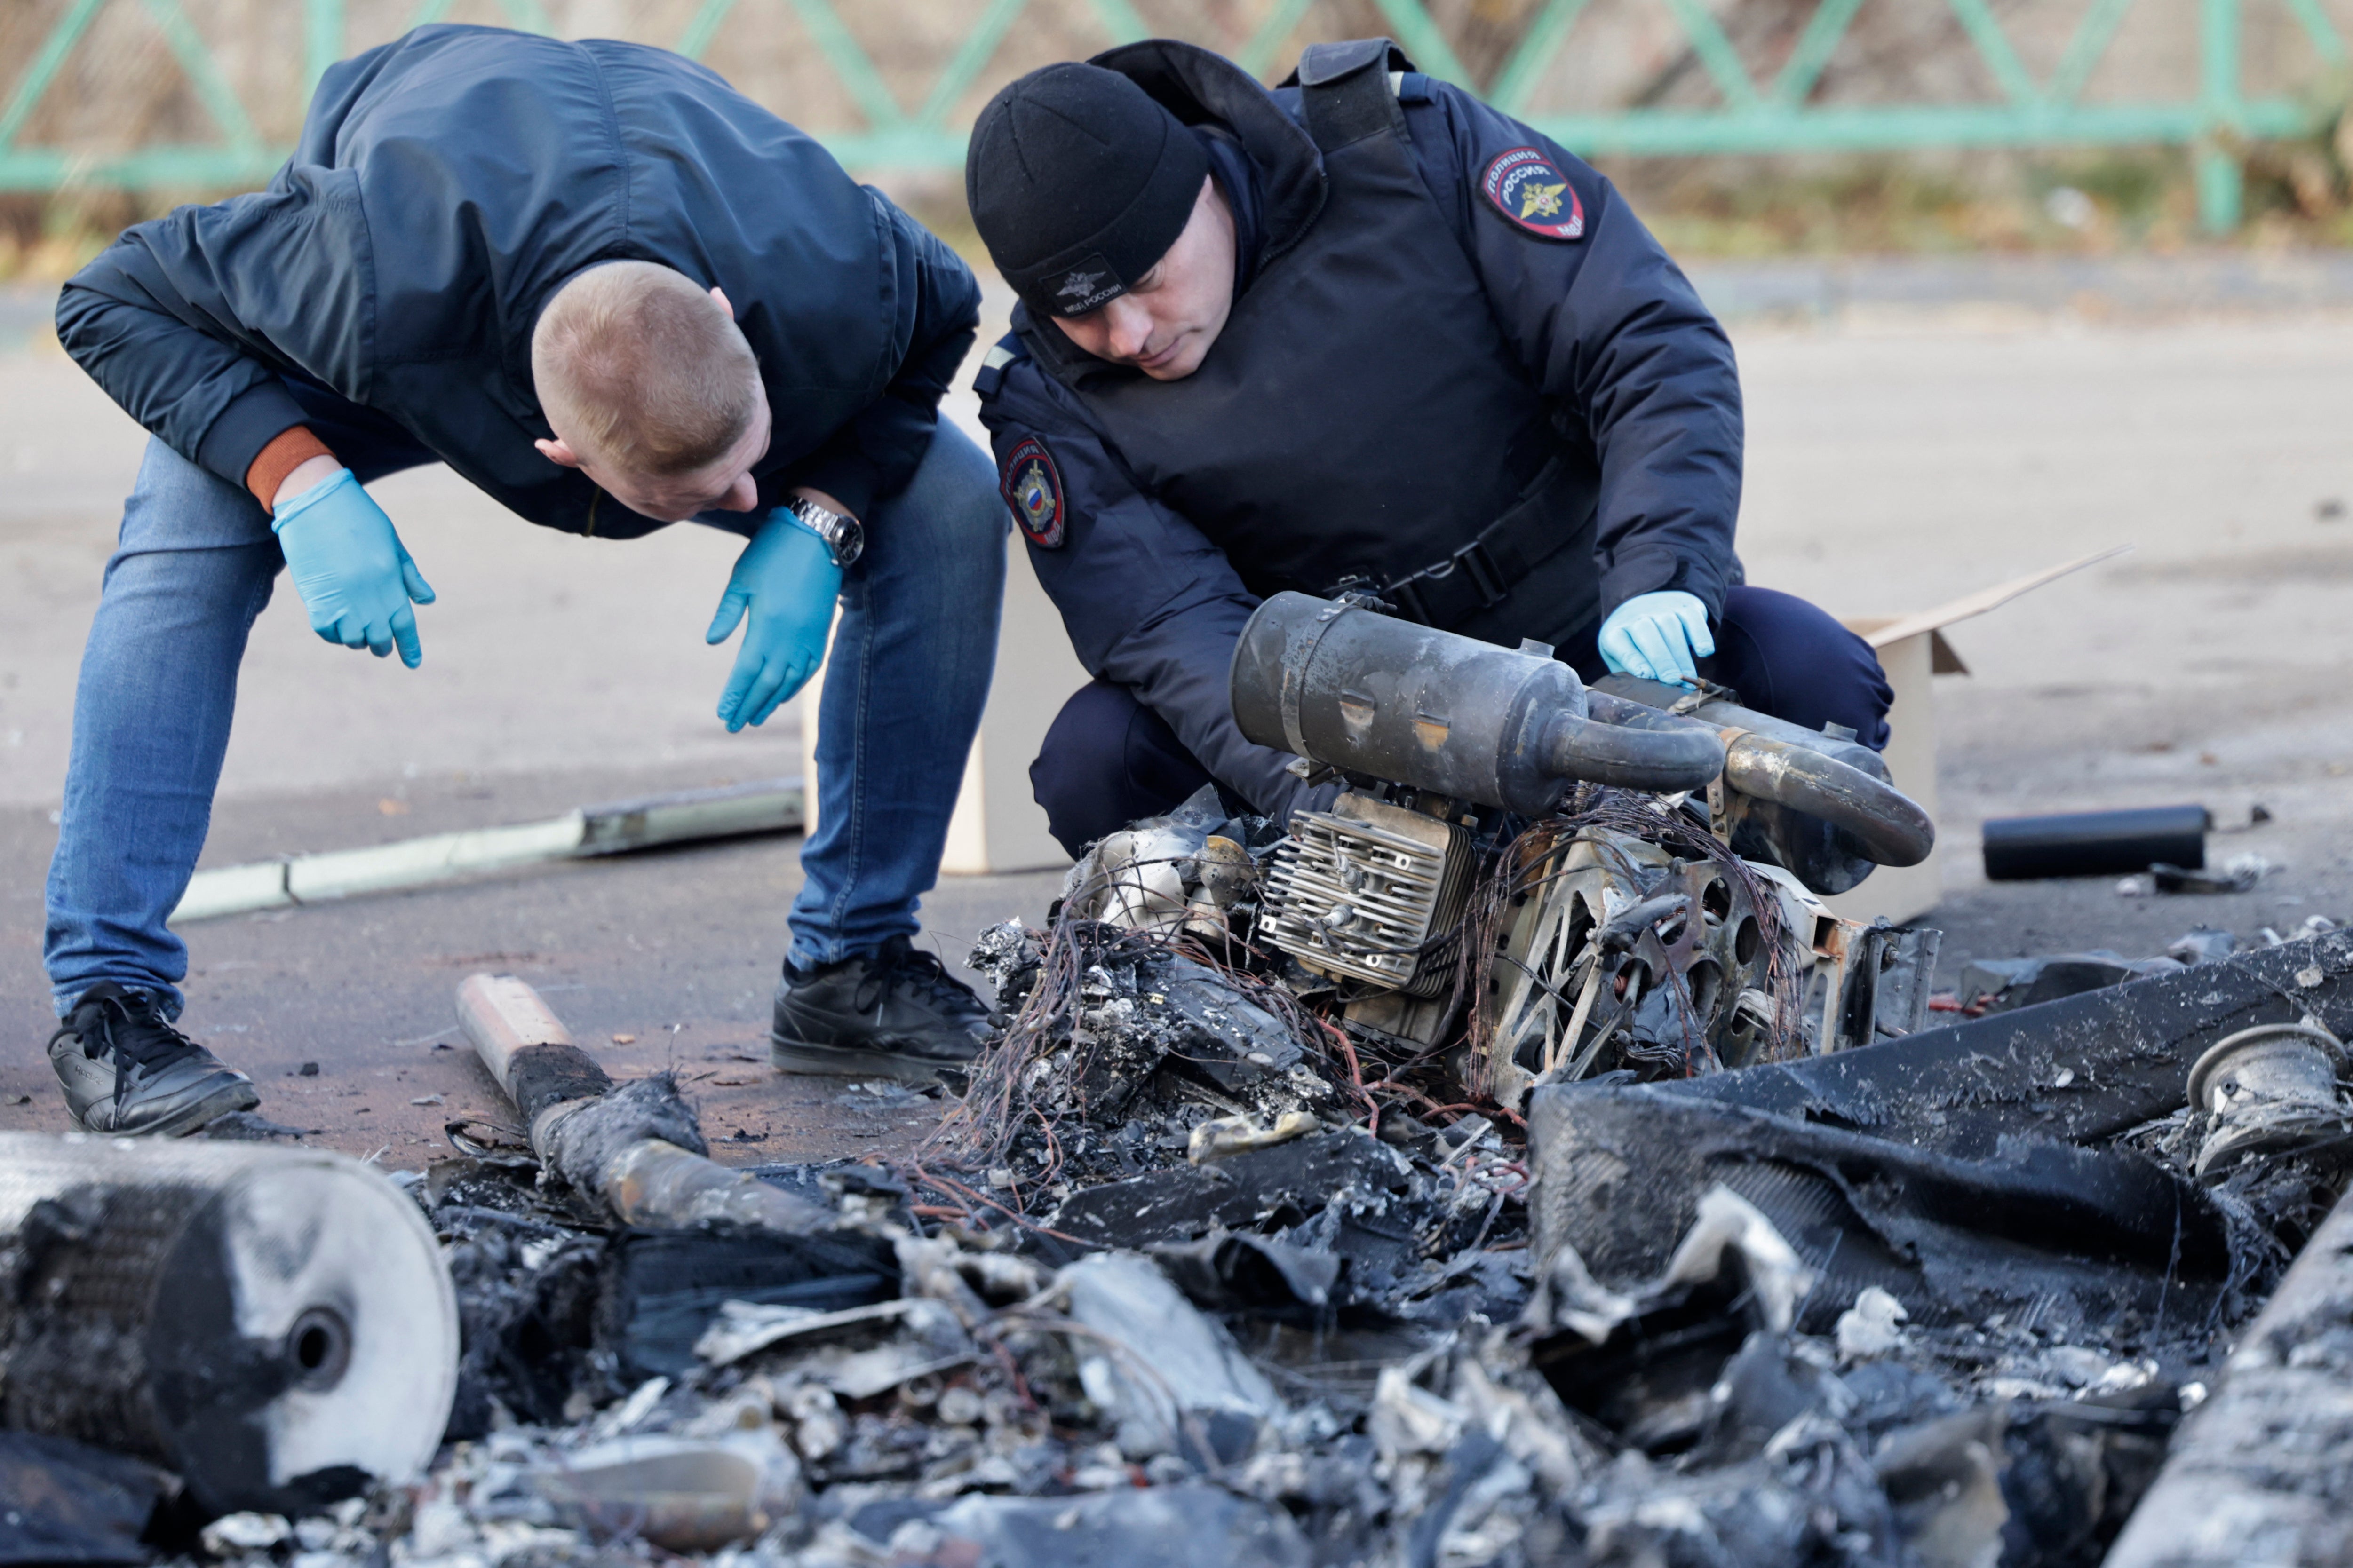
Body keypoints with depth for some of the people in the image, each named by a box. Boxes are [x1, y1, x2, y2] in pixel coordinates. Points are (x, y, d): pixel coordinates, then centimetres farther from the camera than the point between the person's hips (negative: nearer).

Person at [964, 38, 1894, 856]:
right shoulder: (1049, 403, -11)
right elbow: (1169, 624, -22)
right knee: (1093, 761, -26)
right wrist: (1306, 788, -41)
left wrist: (1659, 573, -31)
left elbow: (1655, 343, -16)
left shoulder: (1413, 148, -15)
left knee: (1813, 679, -26)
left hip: (1591, 625, 0)